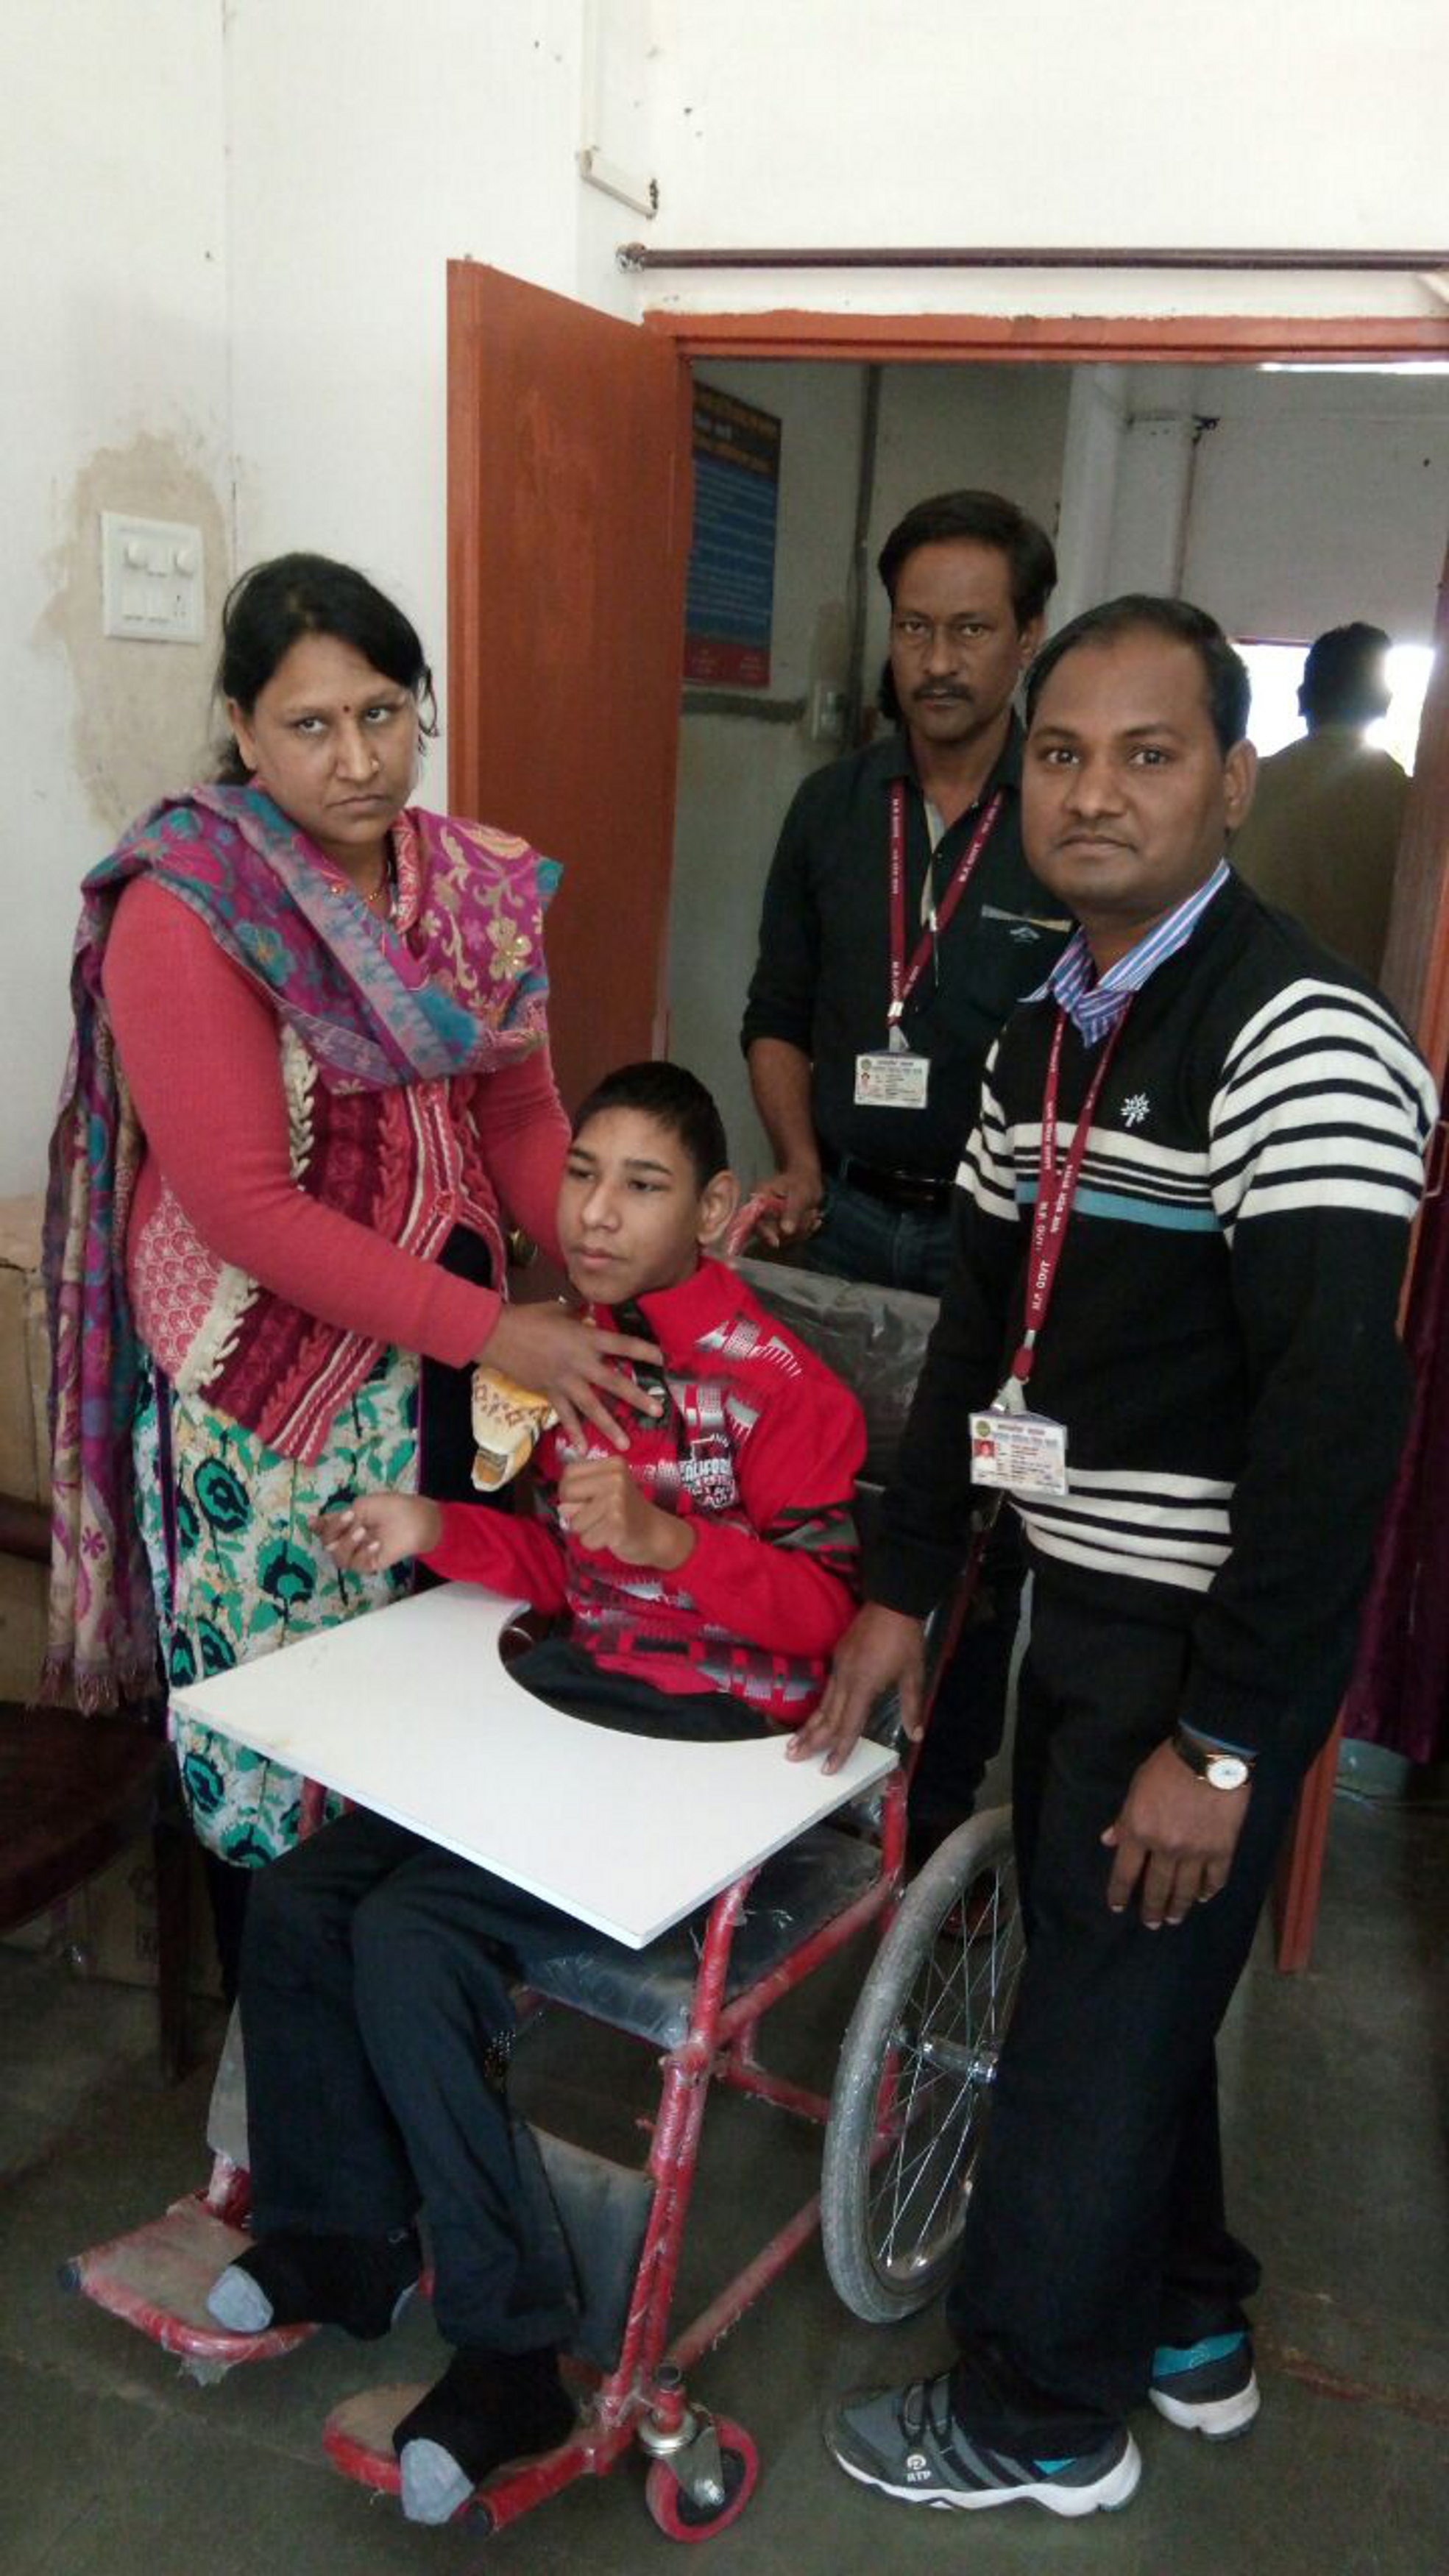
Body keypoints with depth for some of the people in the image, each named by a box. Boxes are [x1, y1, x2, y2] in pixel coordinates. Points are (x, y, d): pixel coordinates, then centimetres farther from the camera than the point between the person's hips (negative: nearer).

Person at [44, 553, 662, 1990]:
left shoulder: (477, 884, 3)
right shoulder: (186, 910, -16)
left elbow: (520, 1116, 7)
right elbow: (245, 1207, -20)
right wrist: (493, 1333, -21)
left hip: (449, 1362, 5)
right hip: (267, 1394, -5)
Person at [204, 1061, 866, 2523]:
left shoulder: (775, 1383, -15)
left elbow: (825, 1609, -14)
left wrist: (663, 1536, -28)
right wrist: (435, 1529, 1)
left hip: (712, 1744, -8)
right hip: (571, 1706, 8)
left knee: (409, 1939, -21)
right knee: (297, 1901, -3)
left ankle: (509, 2350, -4)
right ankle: (338, 2241, 19)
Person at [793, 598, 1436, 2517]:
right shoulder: (1043, 1032, 7)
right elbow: (982, 1329, 12)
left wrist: (1226, 1739, -21)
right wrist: (902, 1591, 12)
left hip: (1210, 1639, -8)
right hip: (1081, 1598, 8)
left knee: (1102, 2011, 8)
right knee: (1113, 1976, 22)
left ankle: (1040, 2411, 33)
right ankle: (1183, 2327, 46)